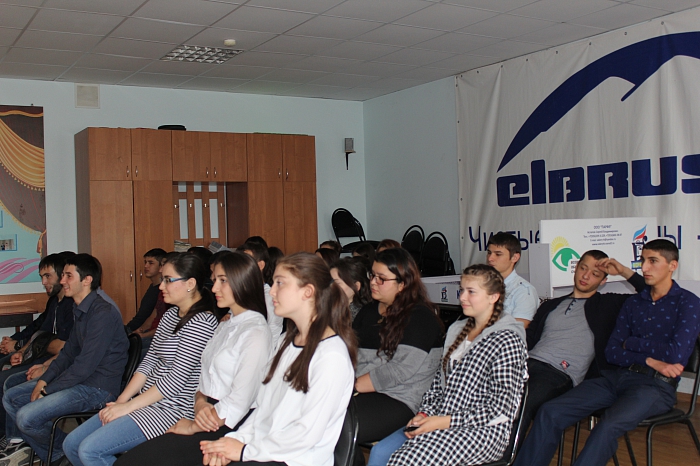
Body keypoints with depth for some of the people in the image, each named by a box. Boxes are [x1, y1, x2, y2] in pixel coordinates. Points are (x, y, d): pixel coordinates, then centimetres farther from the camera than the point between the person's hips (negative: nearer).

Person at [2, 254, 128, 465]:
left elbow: (85, 365, -23)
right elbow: (68, 352, 16)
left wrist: (47, 391, -14)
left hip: (98, 387, -10)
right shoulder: (80, 310, 10)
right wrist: (43, 381, 3)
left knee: (26, 417, -18)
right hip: (78, 378, 10)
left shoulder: (103, 313, -22)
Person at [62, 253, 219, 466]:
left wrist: (128, 406, -15)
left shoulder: (201, 323, -17)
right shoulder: (172, 314, 12)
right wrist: (121, 400, 0)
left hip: (173, 409, -9)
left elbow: (176, 380, -20)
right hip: (147, 401, 10)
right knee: (71, 444, 7)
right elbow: (149, 360, 11)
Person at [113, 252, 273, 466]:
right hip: (208, 421, 8)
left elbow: (238, 403, -16)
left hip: (229, 427, -8)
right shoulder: (224, 327, 17)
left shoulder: (256, 333, -12)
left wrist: (193, 426, -6)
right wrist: (200, 404, -7)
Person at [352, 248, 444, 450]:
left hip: (399, 401, -7)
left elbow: (401, 371, -14)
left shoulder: (420, 317, -4)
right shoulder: (367, 311, 21)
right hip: (362, 394, 7)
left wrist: (354, 386, -14)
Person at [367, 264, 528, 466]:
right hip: (440, 421, 7)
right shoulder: (456, 331, 16)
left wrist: (445, 421, -17)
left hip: (482, 429, -7)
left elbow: (500, 408, -14)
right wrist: (424, 414, -1)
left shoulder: (507, 340, -9)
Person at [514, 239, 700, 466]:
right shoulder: (633, 302, 18)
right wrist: (650, 360, -7)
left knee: (608, 426, -36)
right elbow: (611, 352, 10)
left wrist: (632, 343, 1)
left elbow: (677, 355, -13)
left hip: (656, 384, -6)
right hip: (616, 377, 6)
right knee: (550, 412, -15)